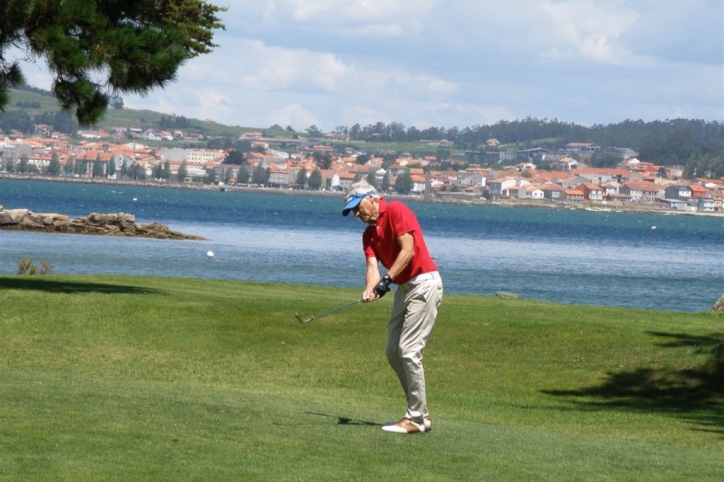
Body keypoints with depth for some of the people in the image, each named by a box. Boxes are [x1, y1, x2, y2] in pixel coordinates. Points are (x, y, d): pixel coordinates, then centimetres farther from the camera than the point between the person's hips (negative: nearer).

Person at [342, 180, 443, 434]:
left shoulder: (396, 211, -10)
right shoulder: (369, 233, 13)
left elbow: (408, 250, -19)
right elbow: (372, 267, -1)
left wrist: (387, 279, -23)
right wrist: (370, 290, -21)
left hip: (423, 284, -10)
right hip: (404, 287, 10)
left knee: (409, 351, -12)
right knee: (393, 351, 10)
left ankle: (416, 418, -7)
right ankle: (419, 411, 16)